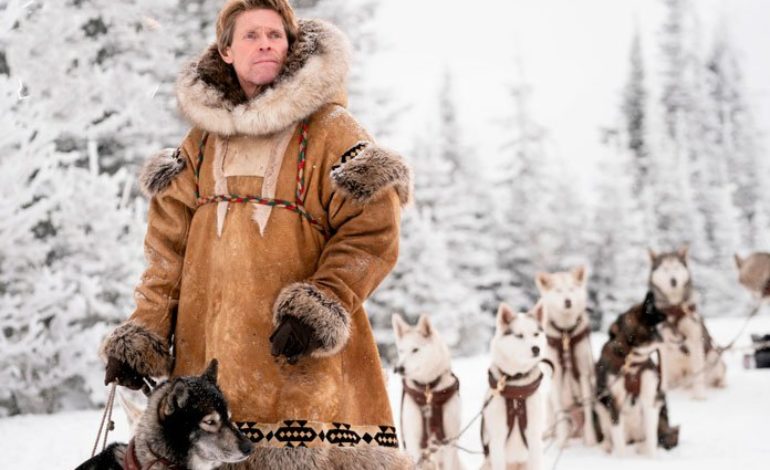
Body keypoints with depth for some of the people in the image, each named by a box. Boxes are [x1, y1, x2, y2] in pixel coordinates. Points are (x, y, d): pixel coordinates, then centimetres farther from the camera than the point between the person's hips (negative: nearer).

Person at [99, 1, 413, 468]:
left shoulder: (328, 130, 2)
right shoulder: (202, 140, 16)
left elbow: (372, 230, -5)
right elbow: (168, 246, 16)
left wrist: (321, 307, -17)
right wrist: (143, 333, 7)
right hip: (207, 355, 4)